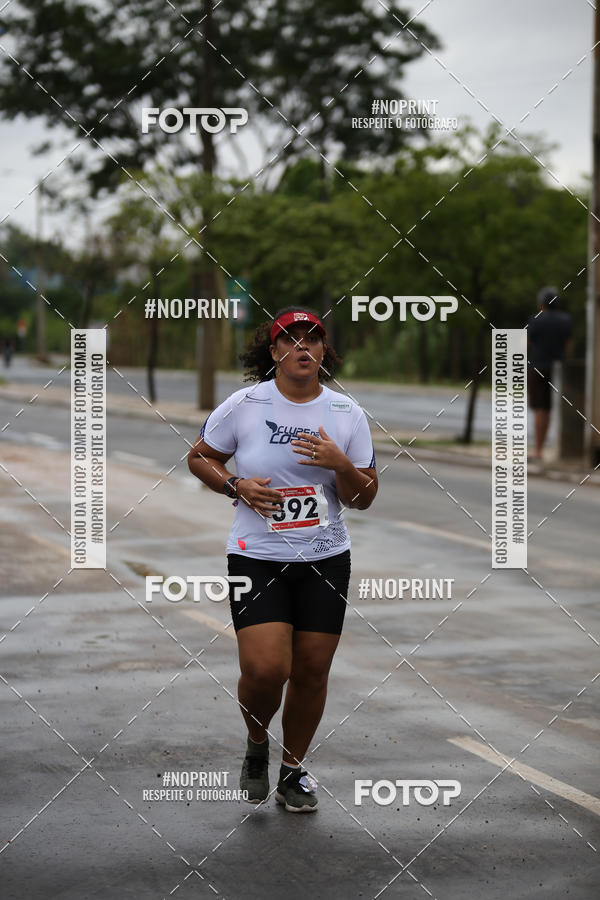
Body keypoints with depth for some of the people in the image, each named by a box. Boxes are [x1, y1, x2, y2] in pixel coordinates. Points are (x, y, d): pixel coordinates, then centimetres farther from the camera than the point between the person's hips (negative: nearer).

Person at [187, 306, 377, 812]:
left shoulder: (347, 414, 1)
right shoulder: (244, 406, -5)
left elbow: (364, 499, 4)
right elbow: (200, 457, 8)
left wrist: (340, 464, -16)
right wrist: (237, 487, -10)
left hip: (325, 559, 3)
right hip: (257, 557, -2)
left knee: (312, 671, 5)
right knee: (265, 669, -14)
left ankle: (293, 770, 27)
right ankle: (257, 743, 19)